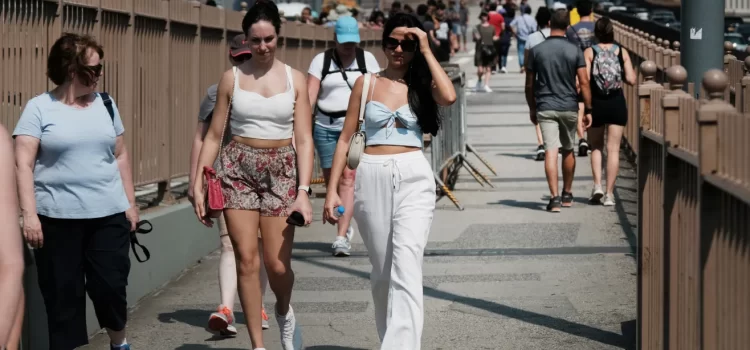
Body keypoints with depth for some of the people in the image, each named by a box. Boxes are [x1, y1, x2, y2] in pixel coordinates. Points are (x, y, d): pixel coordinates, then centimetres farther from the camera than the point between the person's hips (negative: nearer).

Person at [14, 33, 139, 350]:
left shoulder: (105, 104, 10)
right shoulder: (39, 108, -3)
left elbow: (120, 155, 16)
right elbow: (23, 164, -7)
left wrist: (130, 202, 12)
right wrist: (29, 214, -14)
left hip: (109, 215, 3)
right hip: (58, 218, -3)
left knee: (110, 286, 3)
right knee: (63, 294, 3)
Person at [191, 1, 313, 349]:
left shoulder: (294, 79, 2)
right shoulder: (232, 78, 2)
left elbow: (304, 139, -2)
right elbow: (213, 135, 5)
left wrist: (303, 192, -11)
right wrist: (198, 184, 0)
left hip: (281, 170, 0)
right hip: (238, 168, 0)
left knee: (277, 264, -3)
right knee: (247, 260, -4)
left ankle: (284, 312, 31)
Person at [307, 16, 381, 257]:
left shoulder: (366, 59, 4)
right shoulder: (321, 60, 4)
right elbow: (309, 95, -4)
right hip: (326, 126, 2)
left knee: (348, 178, -13)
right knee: (331, 180, 9)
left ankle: (342, 237, -16)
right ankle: (346, 225, 30)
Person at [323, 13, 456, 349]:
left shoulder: (422, 85, 7)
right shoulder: (366, 84, 9)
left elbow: (449, 97, -17)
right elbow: (346, 138, 9)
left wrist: (427, 51, -8)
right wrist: (332, 190, 3)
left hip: (413, 177, -2)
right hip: (372, 178, 2)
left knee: (406, 268, -17)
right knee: (381, 271, 10)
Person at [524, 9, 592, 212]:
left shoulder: (536, 51, -2)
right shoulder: (575, 51, -3)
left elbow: (529, 84, 3)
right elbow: (584, 83, -6)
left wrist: (532, 108, 16)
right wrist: (588, 110, 1)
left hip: (545, 107, -1)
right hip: (569, 107, 1)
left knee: (550, 152, -7)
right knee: (568, 150, 19)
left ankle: (555, 197, -20)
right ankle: (567, 195, 30)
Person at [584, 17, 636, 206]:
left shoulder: (589, 52, -5)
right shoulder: (622, 52, 0)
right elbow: (631, 80, -4)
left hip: (596, 103, -1)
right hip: (617, 103, 1)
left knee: (596, 147, 17)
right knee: (613, 149, 3)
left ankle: (597, 185, 0)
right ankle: (609, 193, 1)